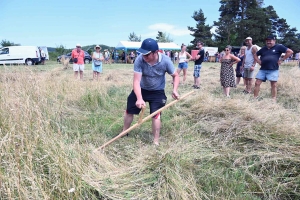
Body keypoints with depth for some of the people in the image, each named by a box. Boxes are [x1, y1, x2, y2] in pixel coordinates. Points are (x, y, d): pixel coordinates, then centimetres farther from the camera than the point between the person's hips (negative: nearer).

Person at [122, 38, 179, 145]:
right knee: (129, 111, 11)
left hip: (157, 91, -2)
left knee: (156, 115, -12)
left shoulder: (165, 61, -25)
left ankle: (156, 141, 6)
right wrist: (139, 98, -46)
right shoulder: (139, 60, -28)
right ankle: (124, 132, 37)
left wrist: (175, 90, -24)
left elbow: (175, 75, -9)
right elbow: (136, 81, -32)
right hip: (141, 89, 2)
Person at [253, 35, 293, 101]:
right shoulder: (263, 49, 16)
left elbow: (290, 52, -2)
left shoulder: (278, 47, 2)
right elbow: (255, 55, 28)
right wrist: (259, 61, 12)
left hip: (273, 70, -4)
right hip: (262, 70, 4)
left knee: (273, 85, 0)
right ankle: (255, 98, 8)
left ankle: (274, 100, 8)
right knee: (257, 83, -1)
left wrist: (281, 60, -5)